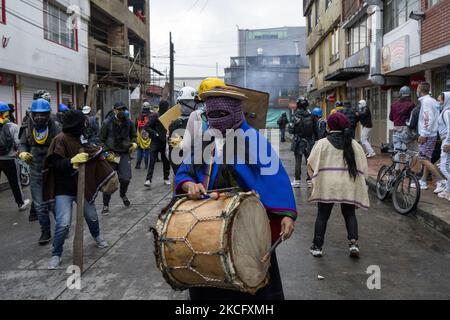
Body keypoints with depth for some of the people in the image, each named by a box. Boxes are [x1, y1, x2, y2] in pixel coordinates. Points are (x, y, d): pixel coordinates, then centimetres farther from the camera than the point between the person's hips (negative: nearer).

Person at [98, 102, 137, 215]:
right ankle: (105, 205, 14)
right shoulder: (107, 123, -4)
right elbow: (100, 140, 0)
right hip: (110, 154, -2)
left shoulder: (129, 123, 3)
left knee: (125, 179, -4)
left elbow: (133, 135, 19)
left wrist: (134, 143, -3)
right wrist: (106, 152, -12)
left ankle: (123, 195, 31)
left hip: (124, 154, 2)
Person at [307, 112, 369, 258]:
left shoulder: (322, 143, -5)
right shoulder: (354, 144, 4)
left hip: (327, 185, -2)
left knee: (322, 215, 10)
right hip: (349, 186, 2)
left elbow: (311, 164, -5)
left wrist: (315, 178, 11)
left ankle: (317, 246, 12)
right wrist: (358, 179, 18)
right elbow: (363, 166, 7)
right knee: (349, 214, 17)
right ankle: (353, 242, 3)